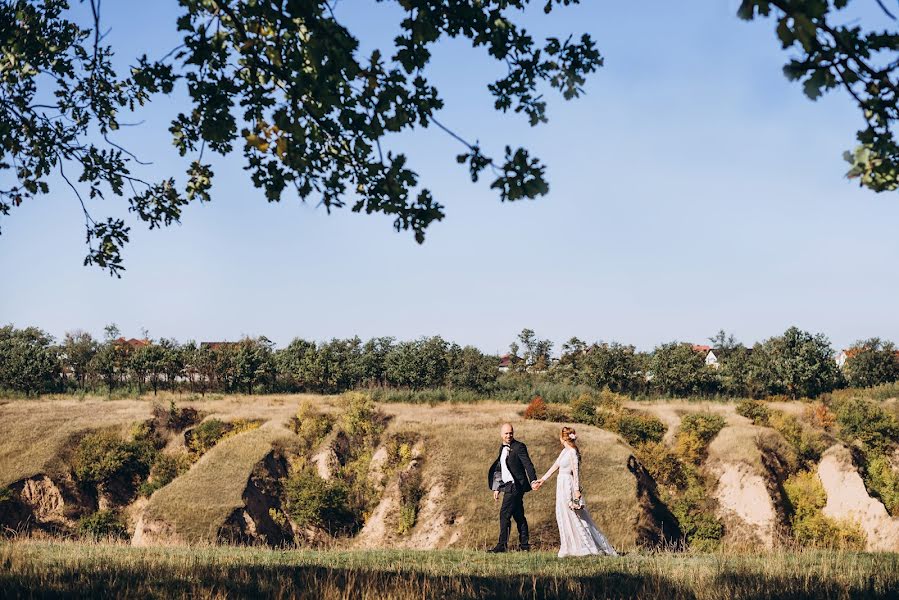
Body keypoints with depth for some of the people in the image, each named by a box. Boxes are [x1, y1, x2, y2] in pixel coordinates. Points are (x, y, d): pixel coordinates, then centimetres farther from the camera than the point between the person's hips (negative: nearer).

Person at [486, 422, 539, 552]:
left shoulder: (519, 447, -10)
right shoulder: (502, 448, 16)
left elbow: (528, 464, -19)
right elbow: (499, 468, 22)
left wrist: (533, 480, -31)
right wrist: (497, 488, 21)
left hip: (515, 486, -9)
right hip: (508, 486, 9)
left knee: (504, 514, -10)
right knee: (518, 516, 11)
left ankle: (502, 545, -7)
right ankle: (524, 545, 16)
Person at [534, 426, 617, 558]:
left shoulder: (572, 452, -14)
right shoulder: (564, 451, 12)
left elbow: (576, 471, -17)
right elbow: (555, 466, 18)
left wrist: (577, 490, -21)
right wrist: (542, 480, 22)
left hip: (568, 486, -9)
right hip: (562, 485, 9)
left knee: (571, 517, -5)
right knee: (563, 517, 10)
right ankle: (568, 549, 14)